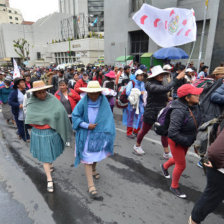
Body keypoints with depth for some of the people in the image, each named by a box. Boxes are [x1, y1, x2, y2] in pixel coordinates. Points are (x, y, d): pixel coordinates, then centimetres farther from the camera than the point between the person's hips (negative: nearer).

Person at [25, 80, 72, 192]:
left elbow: (60, 111, -21)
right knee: (45, 156, 7)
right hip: (39, 133, 0)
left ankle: (50, 164, 54)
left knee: (51, 152, 21)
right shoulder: (31, 103, -8)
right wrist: (49, 118, -14)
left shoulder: (52, 100, -11)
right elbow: (30, 119, -13)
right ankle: (49, 180, 21)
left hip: (52, 132, 1)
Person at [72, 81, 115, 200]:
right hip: (85, 134, -3)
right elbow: (75, 116, -8)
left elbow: (109, 119, -9)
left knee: (97, 154, 23)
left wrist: (107, 136, -16)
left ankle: (93, 169, 55)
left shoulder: (104, 102, -11)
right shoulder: (83, 102, -16)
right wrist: (87, 126, -19)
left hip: (99, 134, 3)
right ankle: (91, 186, 9)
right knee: (88, 158, 0)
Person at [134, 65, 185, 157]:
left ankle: (166, 153, 19)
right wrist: (177, 78, -33)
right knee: (144, 131, 12)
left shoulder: (160, 84, 5)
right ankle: (137, 146, 36)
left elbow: (164, 98, 13)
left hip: (161, 113, 7)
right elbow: (166, 88, -36)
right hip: (151, 113, -7)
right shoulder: (151, 85, -22)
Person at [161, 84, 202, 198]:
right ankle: (174, 187, 34)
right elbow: (172, 133, -37)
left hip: (186, 141, 8)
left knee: (179, 159, 28)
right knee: (181, 165, 7)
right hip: (176, 142, -8)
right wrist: (187, 141, -25)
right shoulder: (179, 111, -35)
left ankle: (165, 166, 59)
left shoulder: (195, 106, -10)